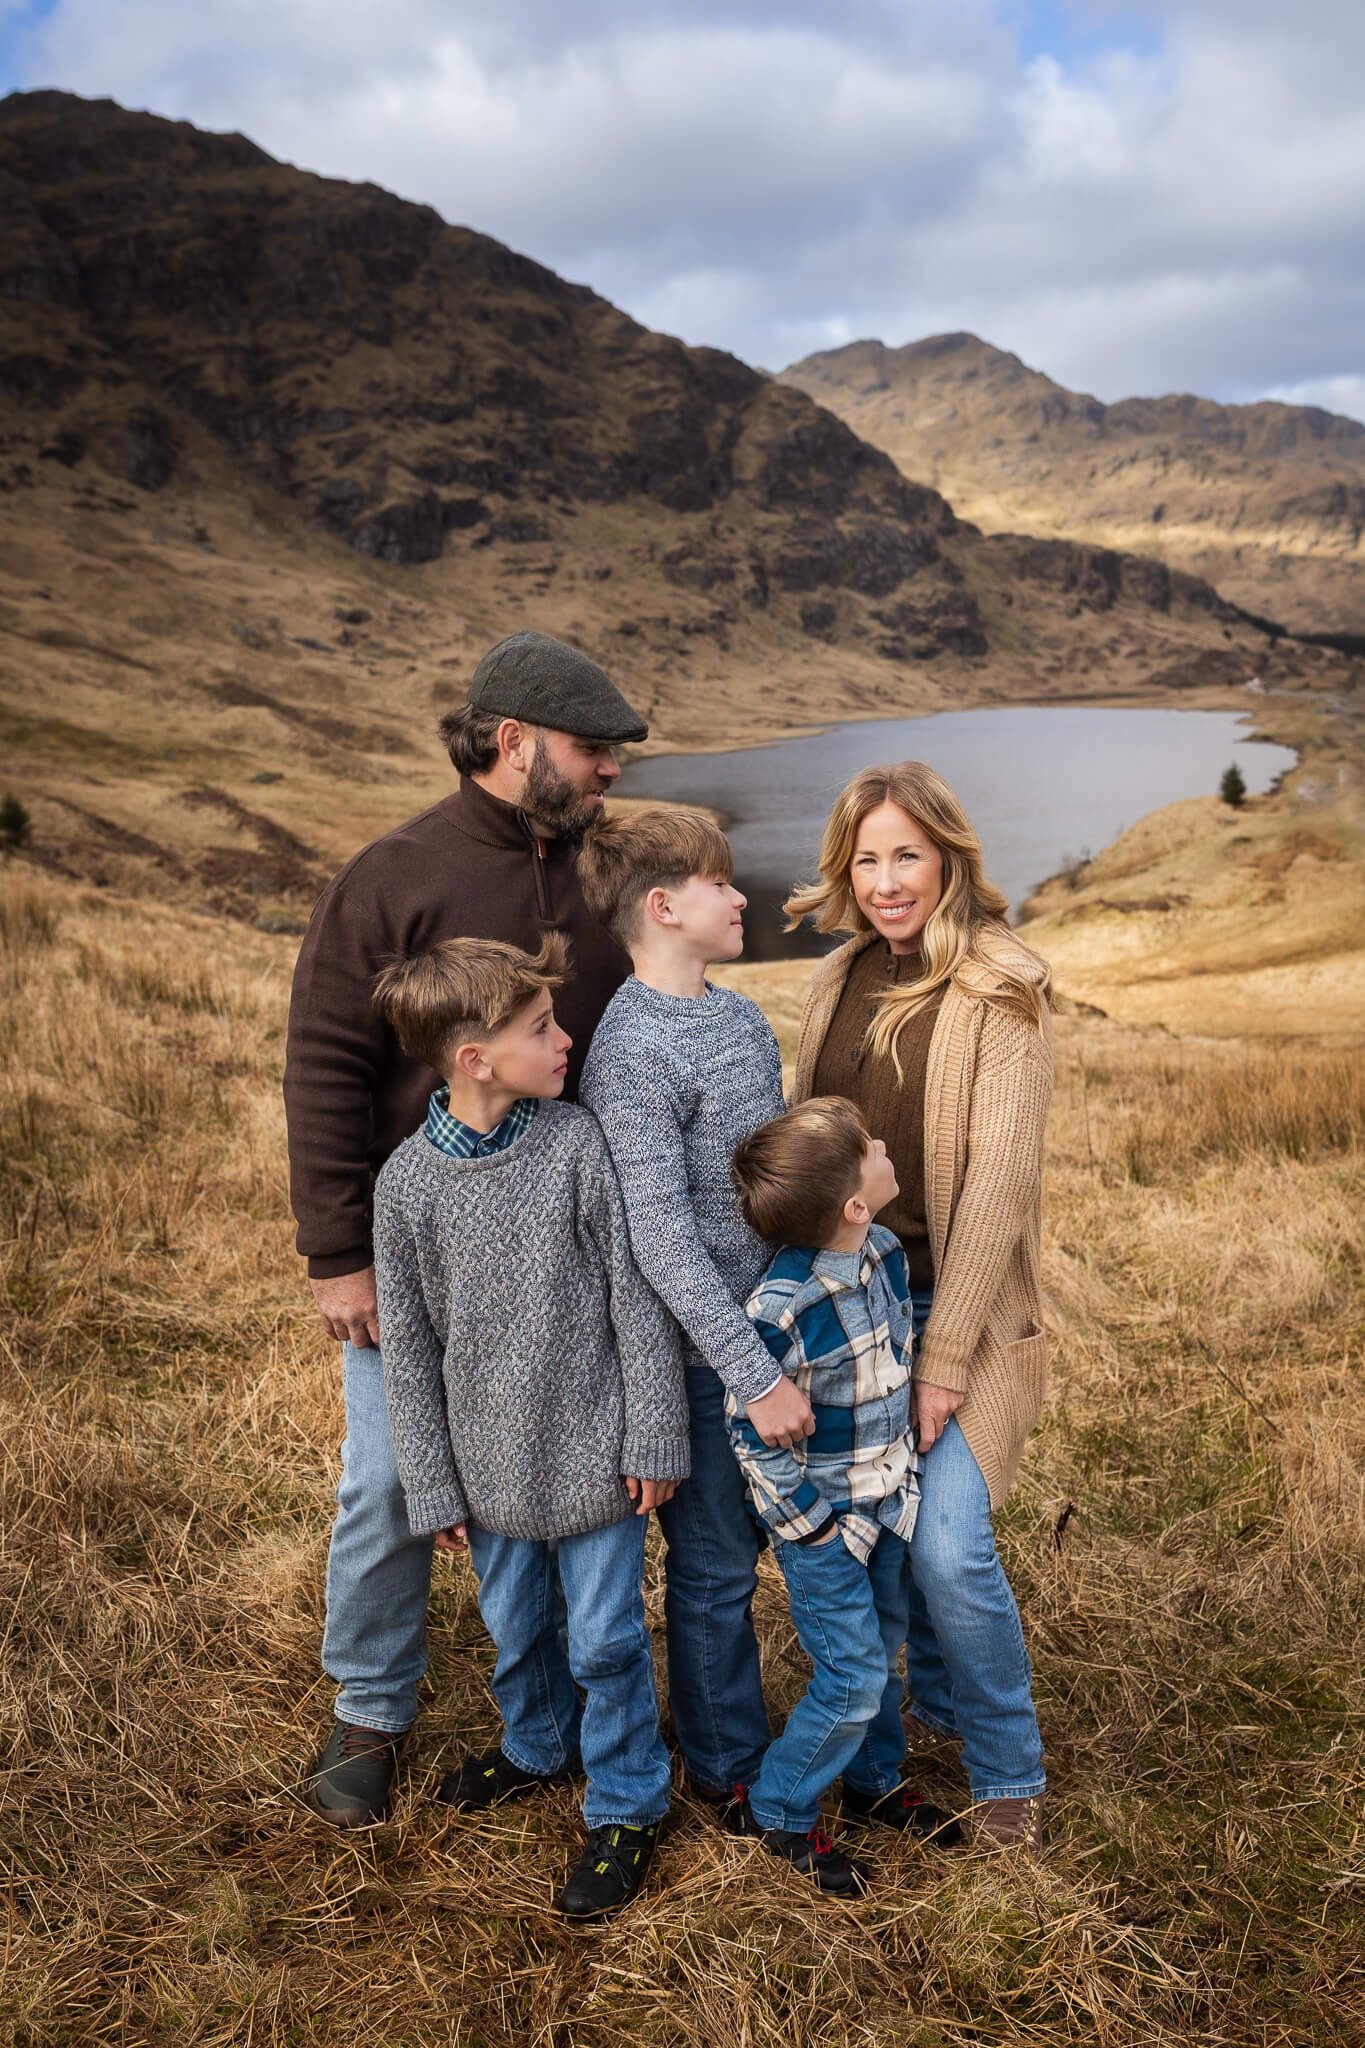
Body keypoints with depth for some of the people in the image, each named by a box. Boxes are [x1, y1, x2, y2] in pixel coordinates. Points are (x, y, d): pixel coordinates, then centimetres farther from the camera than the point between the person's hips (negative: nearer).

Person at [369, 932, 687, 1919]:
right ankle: (537, 1746, 50)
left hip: (591, 1449, -2)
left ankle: (627, 1807, 31)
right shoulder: (409, 1180, -12)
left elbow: (635, 1296, -8)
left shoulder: (578, 1144, -14)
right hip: (493, 1461, 2)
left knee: (605, 1638, 9)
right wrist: (434, 1487, 1)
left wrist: (652, 1438, -8)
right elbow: (409, 1346, -3)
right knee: (516, 1626, 22)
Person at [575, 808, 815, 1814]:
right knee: (716, 1566, 9)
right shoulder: (633, 1051, -21)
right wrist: (755, 1374, -23)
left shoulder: (744, 1017, 6)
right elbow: (662, 1238, -23)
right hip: (701, 1354, -7)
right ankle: (730, 1769, 30)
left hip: (772, 1329, 8)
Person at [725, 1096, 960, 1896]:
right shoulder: (782, 1309, -31)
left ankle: (874, 1779, 45)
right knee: (853, 1677, 0)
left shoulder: (887, 1253, -7)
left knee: (885, 1651, 21)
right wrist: (809, 1525, -13)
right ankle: (781, 1812, 23)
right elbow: (752, 1431, -20)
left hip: (889, 1502, 7)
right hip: (824, 1518, -7)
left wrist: (903, 1470, 12)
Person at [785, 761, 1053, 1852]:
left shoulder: (1002, 991, -12)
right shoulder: (841, 978, 5)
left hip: (954, 1304, -5)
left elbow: (997, 1183, -16)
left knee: (947, 1544, -10)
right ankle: (937, 1705, 39)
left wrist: (942, 1358, -17)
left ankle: (1008, 1772, 16)